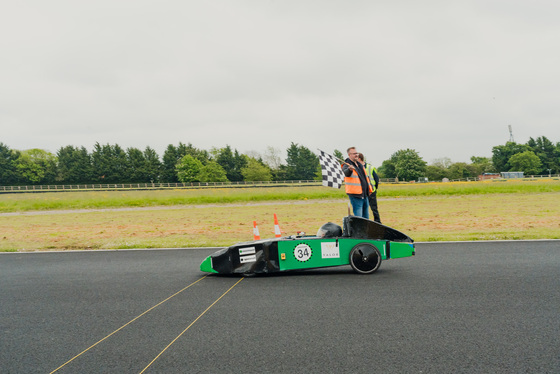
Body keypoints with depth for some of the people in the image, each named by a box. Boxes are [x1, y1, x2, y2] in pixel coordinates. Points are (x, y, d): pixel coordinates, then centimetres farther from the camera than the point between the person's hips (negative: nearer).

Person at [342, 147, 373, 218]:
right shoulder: (347, 165, -9)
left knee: (366, 217, 15)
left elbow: (366, 176, 29)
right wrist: (349, 169, -56)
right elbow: (346, 173, -33)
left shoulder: (360, 164, 17)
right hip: (356, 195, -8)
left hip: (364, 195, 8)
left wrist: (370, 187, 24)